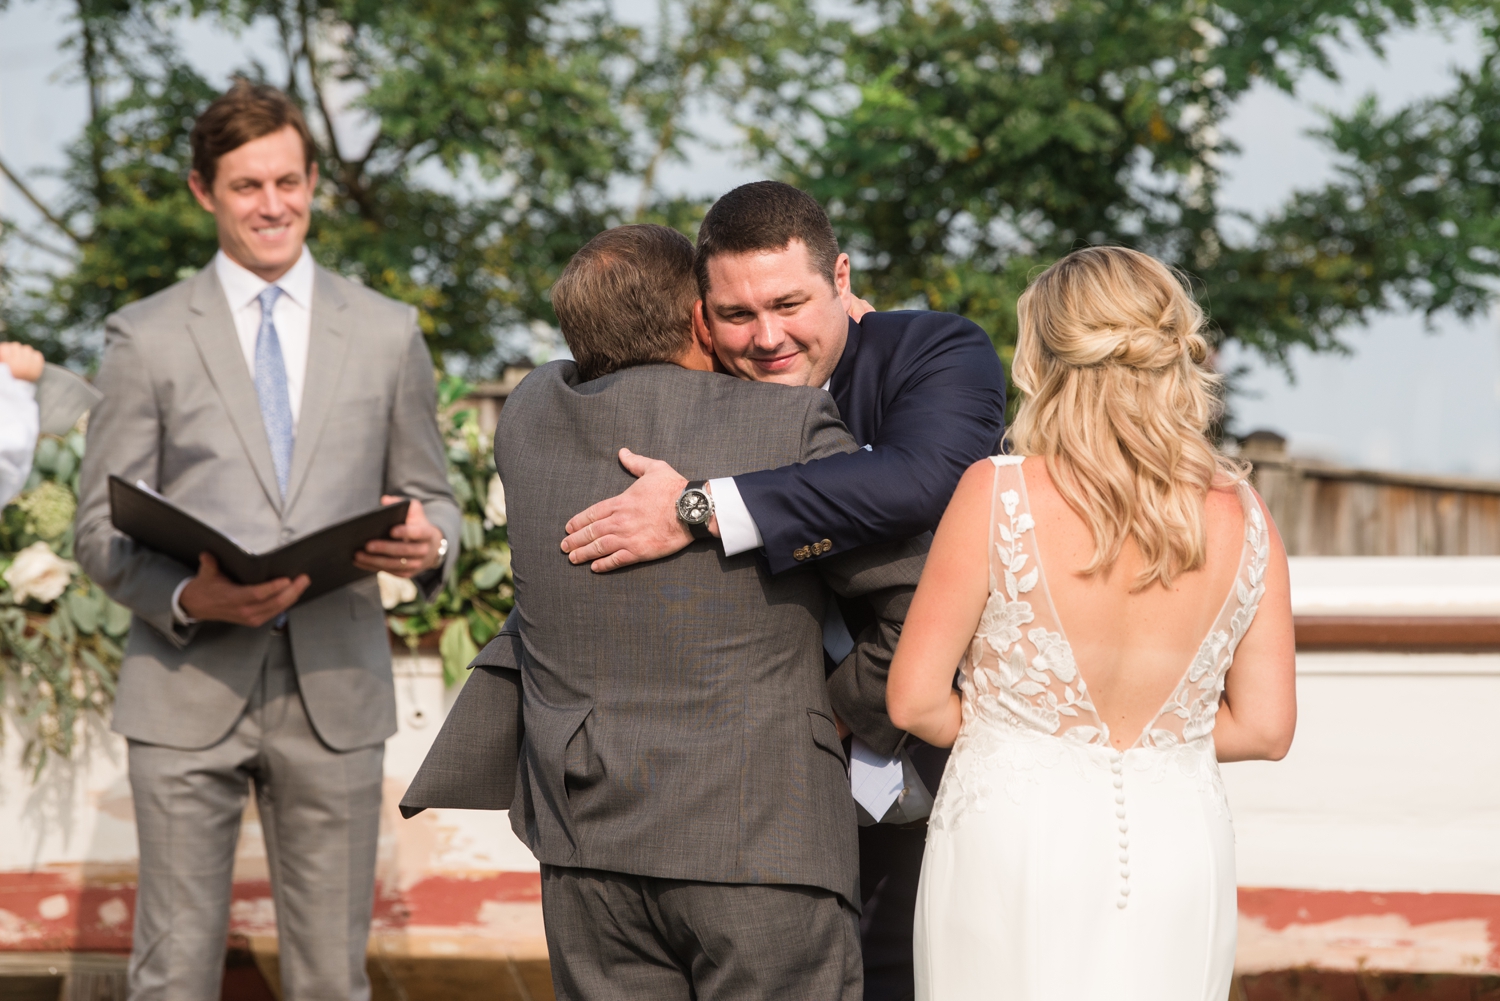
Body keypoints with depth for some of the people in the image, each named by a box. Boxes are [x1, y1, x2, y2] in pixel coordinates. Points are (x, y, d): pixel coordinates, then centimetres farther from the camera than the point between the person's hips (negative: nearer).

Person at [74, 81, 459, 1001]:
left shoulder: (387, 333, 11)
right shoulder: (146, 339, 4)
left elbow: (432, 498, 16)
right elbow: (104, 531, 3)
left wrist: (427, 543, -9)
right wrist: (188, 599, -17)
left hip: (335, 688, 2)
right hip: (188, 691, -2)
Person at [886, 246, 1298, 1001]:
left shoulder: (999, 495, -11)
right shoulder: (1239, 515, -2)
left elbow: (916, 700, -6)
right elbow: (1264, 726, 3)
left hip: (1012, 848, -3)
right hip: (1179, 853, 3)